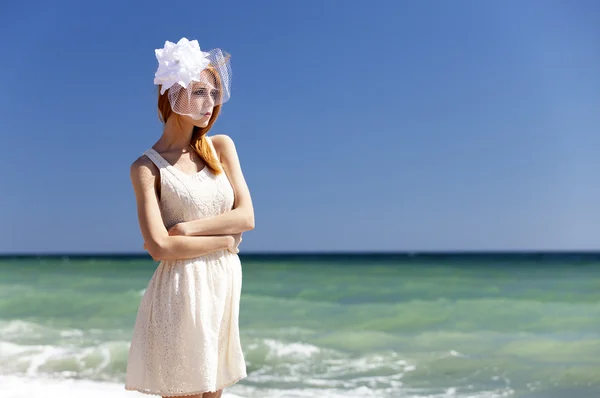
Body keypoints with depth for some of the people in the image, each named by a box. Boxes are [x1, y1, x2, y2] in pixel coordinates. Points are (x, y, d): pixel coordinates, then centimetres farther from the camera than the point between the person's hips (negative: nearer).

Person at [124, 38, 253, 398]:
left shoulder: (221, 147, 7)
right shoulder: (147, 166, -6)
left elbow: (246, 217, 0)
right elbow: (159, 247, -14)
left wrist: (186, 228, -11)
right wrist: (225, 240, -7)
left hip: (225, 286, 5)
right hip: (181, 289, -5)